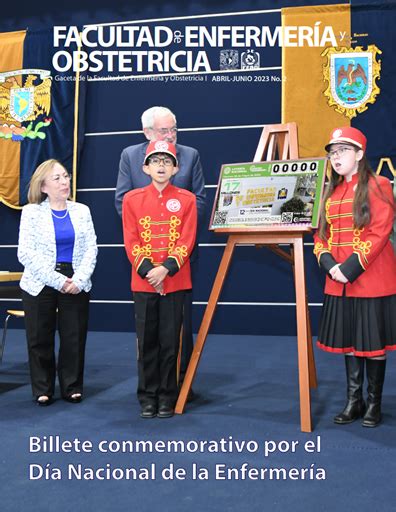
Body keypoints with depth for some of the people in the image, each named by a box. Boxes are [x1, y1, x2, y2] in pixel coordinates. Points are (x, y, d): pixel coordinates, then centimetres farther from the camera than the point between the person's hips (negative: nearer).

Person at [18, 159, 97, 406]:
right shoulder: (31, 212, 0)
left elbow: (91, 249, 2)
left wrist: (79, 279, -12)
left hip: (76, 285, 2)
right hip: (40, 285, -1)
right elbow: (26, 253, -9)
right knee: (40, 339, 5)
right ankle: (43, 389, 20)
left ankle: (72, 387, 19)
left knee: (75, 338, 4)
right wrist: (58, 281, -15)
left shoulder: (82, 210, 7)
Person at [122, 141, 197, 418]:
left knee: (170, 341, 4)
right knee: (147, 341, 6)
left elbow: (187, 241, -4)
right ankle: (148, 397, 18)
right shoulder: (132, 199, 5)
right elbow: (131, 241, 0)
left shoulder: (186, 199, 3)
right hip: (143, 281, 1)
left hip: (175, 281, -1)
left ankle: (168, 397, 17)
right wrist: (147, 270, -13)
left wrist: (166, 269, -16)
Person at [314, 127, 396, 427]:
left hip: (371, 280, -6)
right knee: (348, 342, 12)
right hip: (338, 283, 6)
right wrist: (329, 264, -7)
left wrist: (351, 267, -19)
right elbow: (321, 233, 11)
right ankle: (354, 401, 24)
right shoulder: (330, 193, 13)